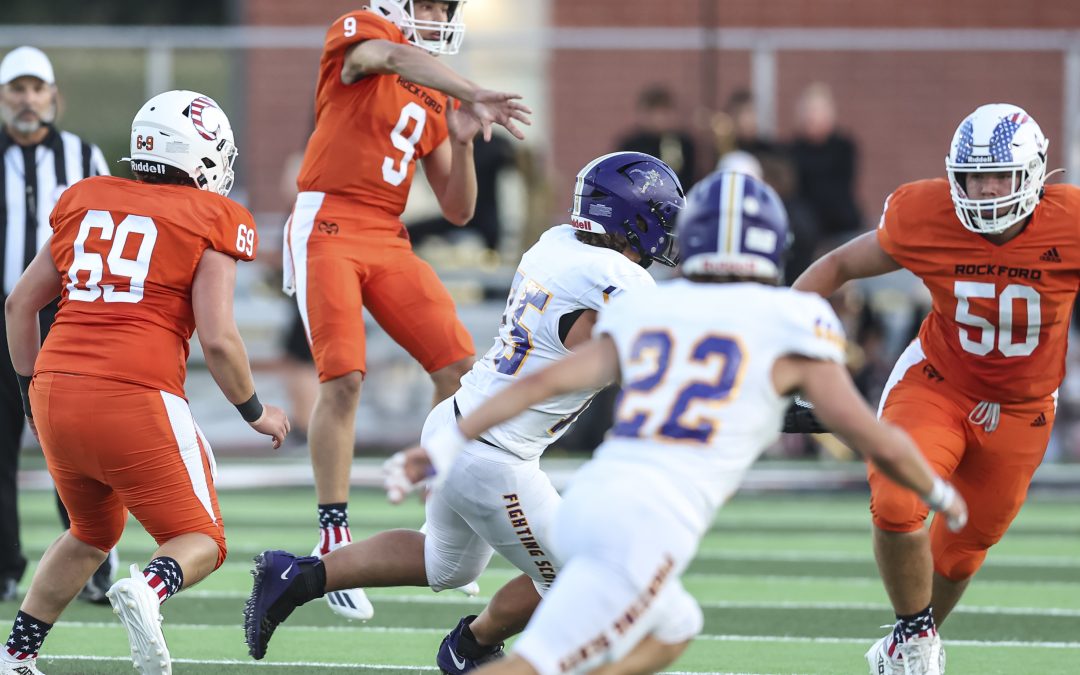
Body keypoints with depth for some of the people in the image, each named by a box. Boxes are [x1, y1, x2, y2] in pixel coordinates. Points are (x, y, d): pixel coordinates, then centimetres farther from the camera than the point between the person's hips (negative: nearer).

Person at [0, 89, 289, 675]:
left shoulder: (86, 201, 15)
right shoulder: (213, 220, 1)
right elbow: (218, 339, -6)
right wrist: (256, 413, 10)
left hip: (55, 391, 5)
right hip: (136, 400, -5)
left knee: (93, 533, 28)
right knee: (198, 540, 9)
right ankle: (149, 589, -24)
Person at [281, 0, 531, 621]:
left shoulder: (435, 102, 18)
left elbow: (459, 211, 17)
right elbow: (397, 57, -26)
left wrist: (462, 142, 0)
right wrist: (473, 95, -39)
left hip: (389, 241, 7)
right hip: (328, 227, -7)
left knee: (459, 368, -2)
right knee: (344, 379, -16)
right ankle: (335, 544, -10)